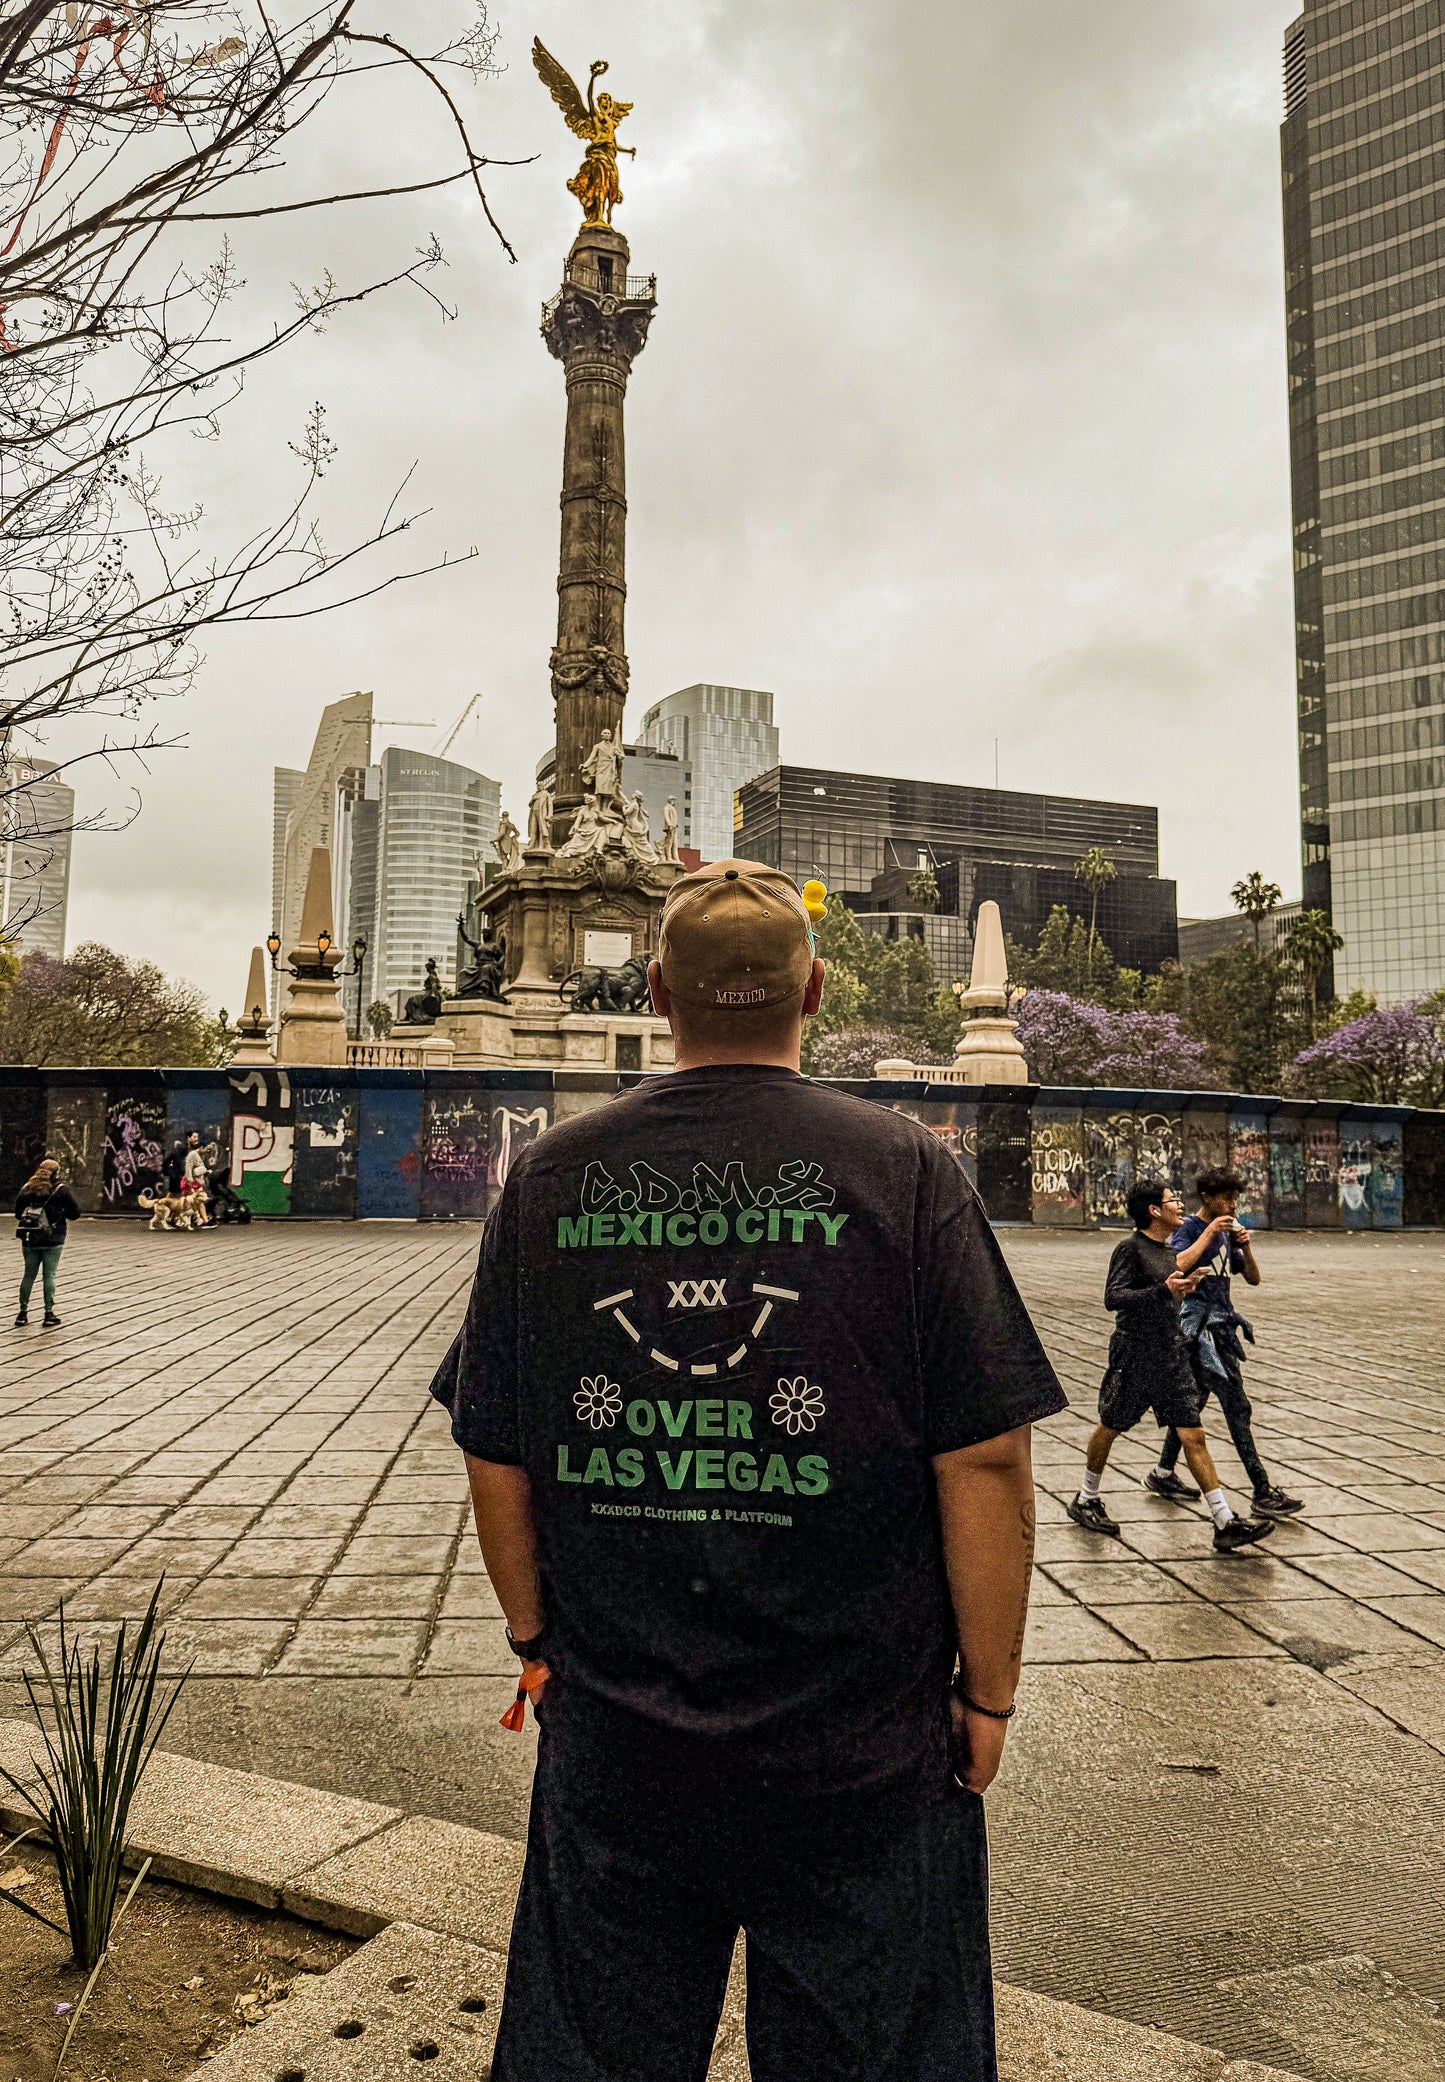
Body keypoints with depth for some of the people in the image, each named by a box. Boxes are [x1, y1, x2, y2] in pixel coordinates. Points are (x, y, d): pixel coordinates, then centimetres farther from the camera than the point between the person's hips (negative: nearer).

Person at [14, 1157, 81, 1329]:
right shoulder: (61, 1190, -7)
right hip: (52, 1239, -3)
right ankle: (49, 1314, 1)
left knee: (29, 1275, 12)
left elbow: (18, 1212, 11)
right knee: (49, 1275, 0)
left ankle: (23, 1312, 16)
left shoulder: (27, 1188, 4)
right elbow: (75, 1213, -5)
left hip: (30, 1238, 3)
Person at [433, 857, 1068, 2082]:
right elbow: (987, 1461, -13)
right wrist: (988, 1692, -1)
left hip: (611, 1738, 3)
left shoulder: (550, 1177, -5)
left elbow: (496, 1459, 0)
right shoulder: (904, 1172, -12)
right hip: (859, 1750, -2)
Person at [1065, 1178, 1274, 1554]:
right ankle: (1086, 1500, 30)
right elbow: (1113, 1297, -23)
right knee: (1110, 1428, 10)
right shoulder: (1130, 1248, -13)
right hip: (1134, 1354, -6)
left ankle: (1225, 1524, -1)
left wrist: (1184, 1286, 8)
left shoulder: (1170, 1249, 11)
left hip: (1172, 1355, 6)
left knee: (1193, 1436, 0)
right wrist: (1163, 1290, -28)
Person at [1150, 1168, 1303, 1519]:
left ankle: (1163, 1474, 28)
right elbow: (1178, 1265, -30)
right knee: (1237, 1407, -11)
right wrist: (1209, 1233, -24)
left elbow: (1254, 1279, 15)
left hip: (1221, 1325, 9)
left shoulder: (1228, 1231, 14)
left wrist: (1245, 1246, -2)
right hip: (1197, 1324, -9)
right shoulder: (1189, 1228, -10)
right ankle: (1264, 1494, -9)